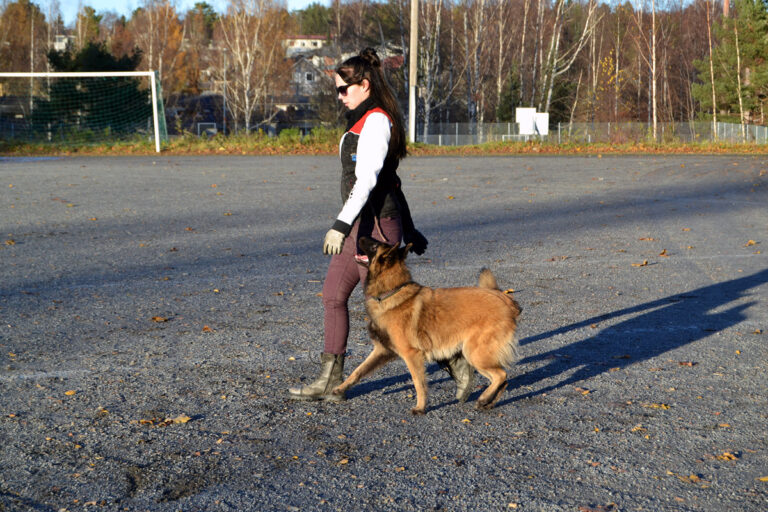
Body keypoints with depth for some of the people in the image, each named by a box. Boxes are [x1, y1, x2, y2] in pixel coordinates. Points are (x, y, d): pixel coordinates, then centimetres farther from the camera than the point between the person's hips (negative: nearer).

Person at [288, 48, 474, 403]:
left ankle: (455, 363, 7)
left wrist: (341, 224, -29)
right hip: (362, 223, 10)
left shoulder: (376, 122, -14)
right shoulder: (365, 121, 17)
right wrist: (407, 227, 23)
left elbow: (367, 178, -24)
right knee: (333, 295, 9)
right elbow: (390, 181, 20)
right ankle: (330, 381, 15)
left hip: (374, 224, -10)